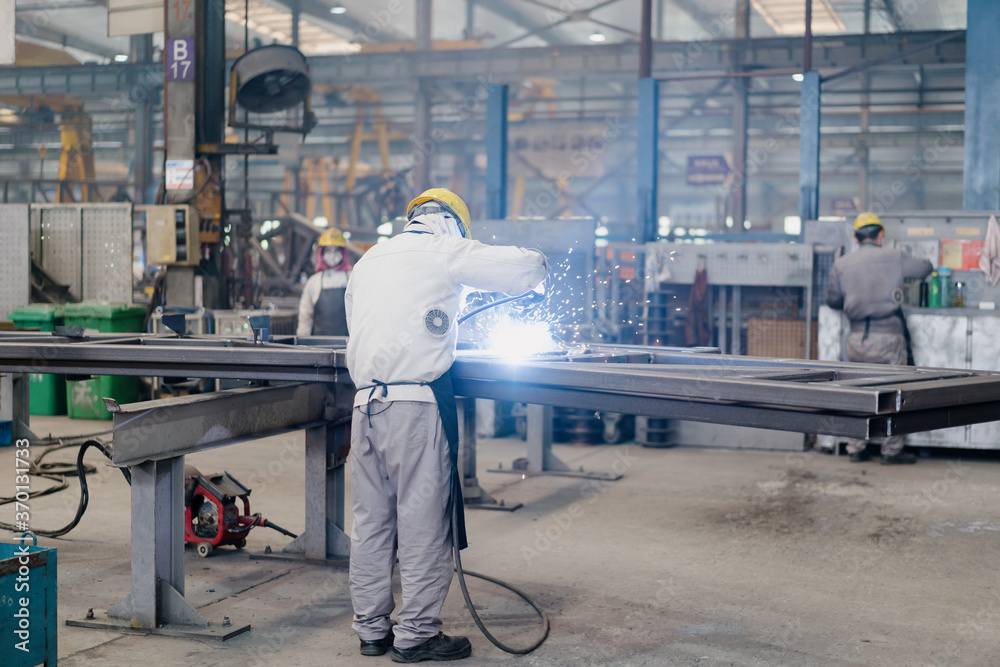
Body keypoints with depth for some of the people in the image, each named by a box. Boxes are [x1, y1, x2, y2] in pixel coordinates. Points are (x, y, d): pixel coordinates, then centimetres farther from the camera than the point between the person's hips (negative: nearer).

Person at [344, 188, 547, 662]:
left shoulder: (369, 260, 21)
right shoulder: (446, 250, 1)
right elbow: (531, 266, -1)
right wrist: (524, 280, 22)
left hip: (365, 400, 7)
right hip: (415, 401, -7)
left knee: (371, 518, 11)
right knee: (422, 521, -1)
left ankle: (370, 628, 18)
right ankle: (416, 634, 4)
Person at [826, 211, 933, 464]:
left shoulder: (841, 264, 5)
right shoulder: (894, 258, -2)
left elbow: (832, 300, 13)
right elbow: (925, 269, 12)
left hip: (857, 337, 3)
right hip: (888, 336, -3)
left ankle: (856, 448, 18)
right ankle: (891, 450, 10)